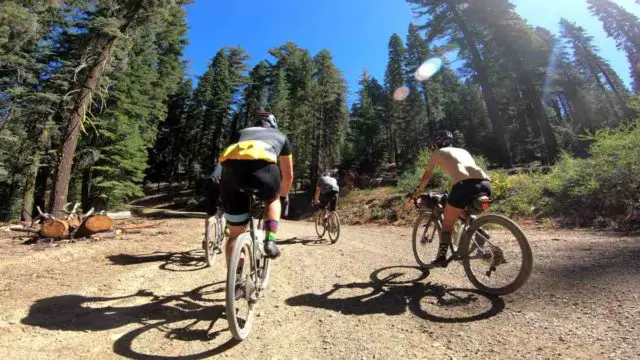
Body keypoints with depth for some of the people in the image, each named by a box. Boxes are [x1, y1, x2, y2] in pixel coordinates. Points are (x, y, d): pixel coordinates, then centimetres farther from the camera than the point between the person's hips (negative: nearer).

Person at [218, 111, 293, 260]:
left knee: (235, 234, 19)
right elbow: (288, 175, 42)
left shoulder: (243, 132, 42)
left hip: (230, 166, 3)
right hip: (262, 164, -2)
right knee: (272, 201, 32)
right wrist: (283, 197, 58)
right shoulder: (281, 136, 37)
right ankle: (270, 240, 14)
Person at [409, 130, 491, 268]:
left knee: (447, 224, 13)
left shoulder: (438, 153, 22)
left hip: (465, 185, -5)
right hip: (485, 184, 6)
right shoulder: (463, 151, 36)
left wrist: (418, 192, 44)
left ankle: (441, 258, 13)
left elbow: (427, 175, 28)